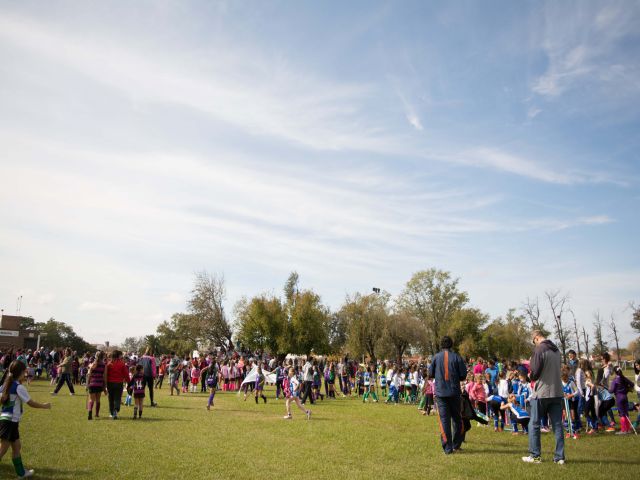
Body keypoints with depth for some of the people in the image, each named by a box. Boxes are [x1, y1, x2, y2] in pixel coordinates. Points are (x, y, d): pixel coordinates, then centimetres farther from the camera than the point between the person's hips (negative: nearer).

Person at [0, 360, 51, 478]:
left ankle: (21, 472, 28)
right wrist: (44, 406, 1)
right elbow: (31, 403, -11)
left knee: (17, 446, 18)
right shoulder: (19, 387, -15)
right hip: (10, 421, -8)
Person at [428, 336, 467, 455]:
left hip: (440, 392, 0)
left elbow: (430, 374, 2)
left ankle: (447, 448, 2)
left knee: (444, 419, 3)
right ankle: (456, 444, 20)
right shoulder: (457, 357, -4)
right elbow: (463, 375, -4)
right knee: (456, 418, 16)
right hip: (454, 392, 0)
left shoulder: (436, 357, -2)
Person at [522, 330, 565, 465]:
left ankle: (535, 455, 8)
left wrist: (531, 376, 7)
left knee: (534, 424, 5)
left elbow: (535, 372, -16)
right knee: (558, 425, 9)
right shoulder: (556, 350, 10)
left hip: (541, 393, -6)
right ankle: (560, 456, 10)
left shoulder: (539, 349, -13)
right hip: (557, 392, 6)